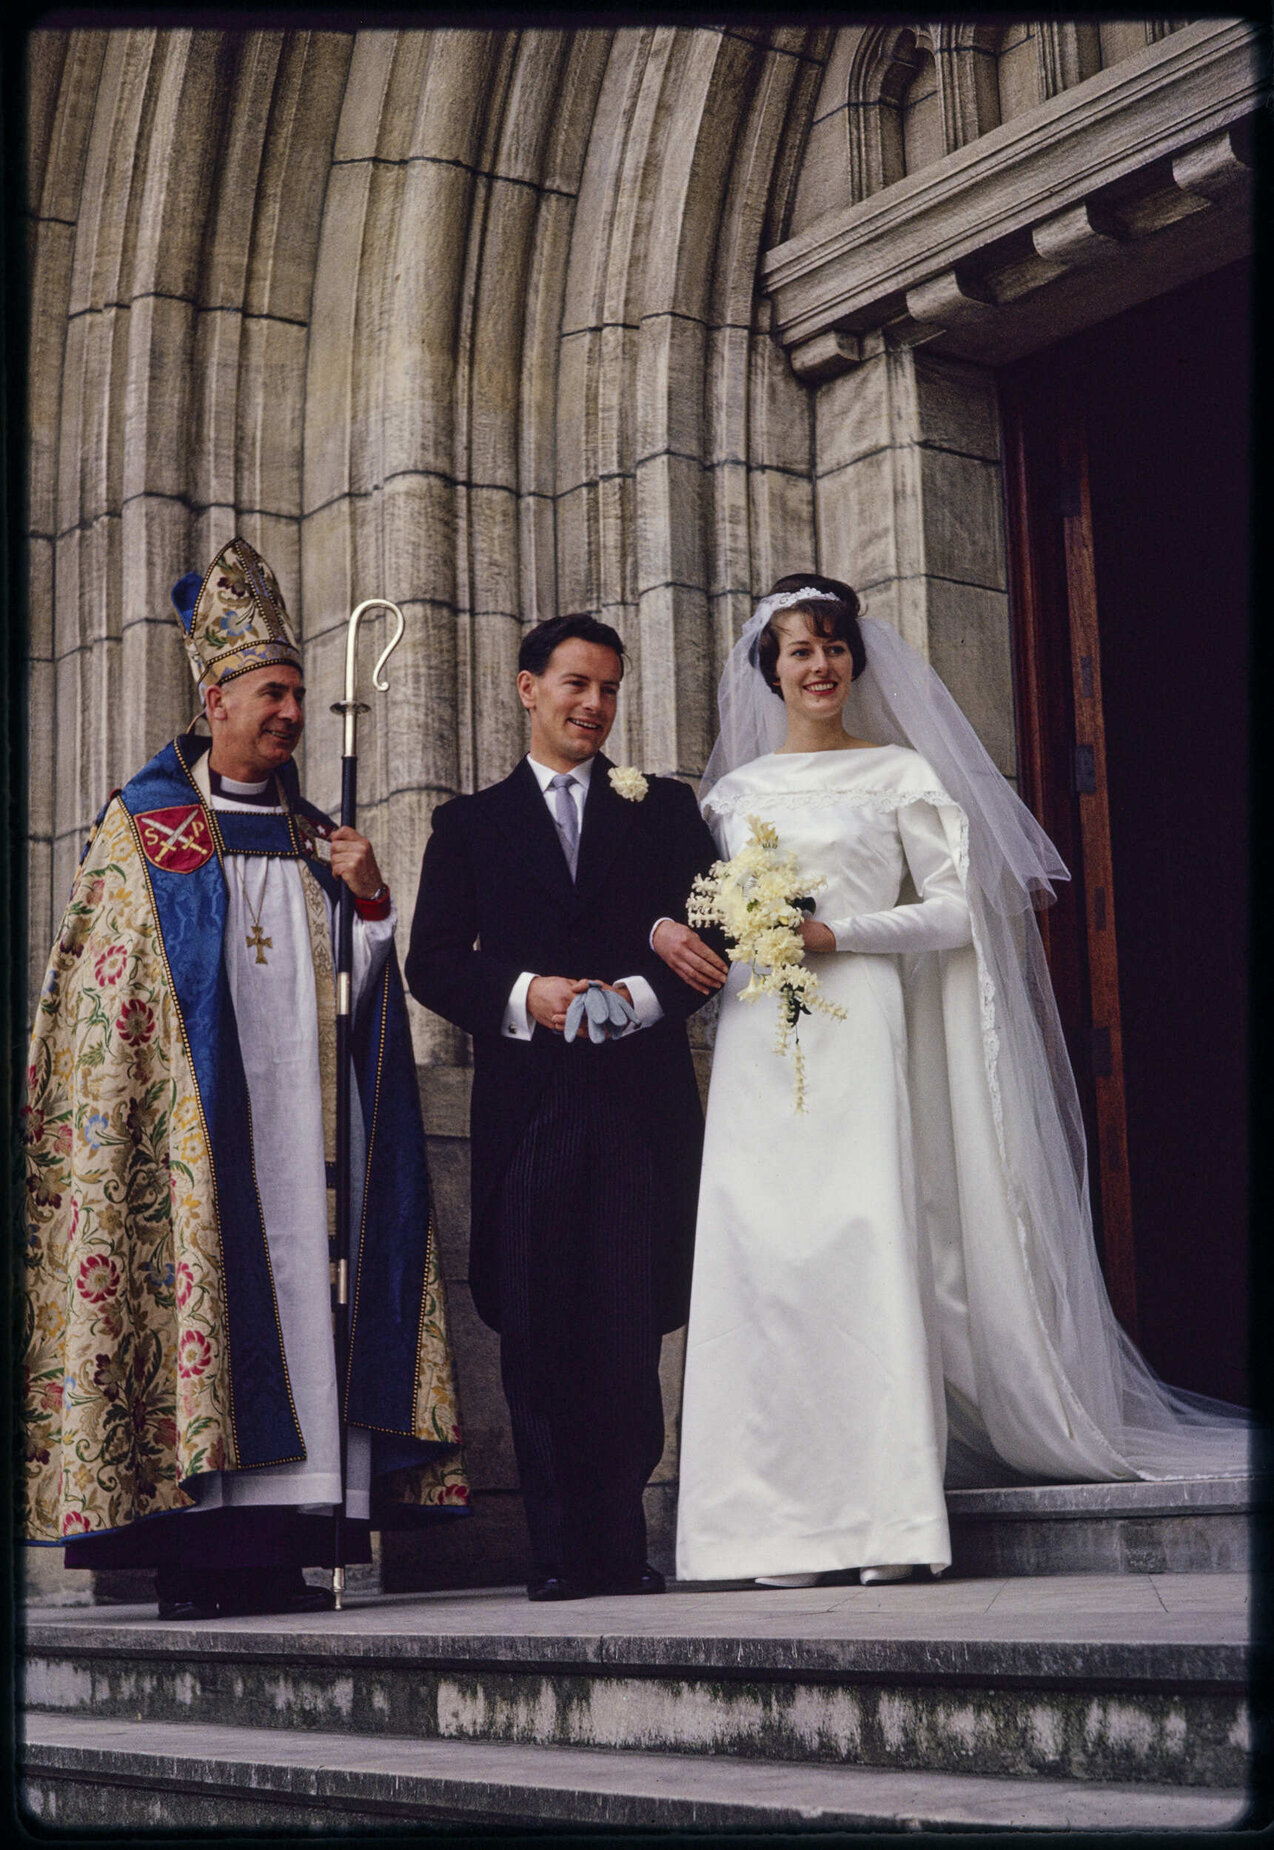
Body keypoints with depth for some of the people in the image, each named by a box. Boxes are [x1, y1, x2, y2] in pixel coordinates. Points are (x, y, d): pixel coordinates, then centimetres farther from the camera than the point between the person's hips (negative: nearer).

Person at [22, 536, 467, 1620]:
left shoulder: (311, 837, 19)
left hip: (303, 1118, 4)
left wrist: (370, 899, -1)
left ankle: (279, 1549, 0)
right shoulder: (142, 828, 7)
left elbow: (361, 986, 16)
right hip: (194, 1117, -4)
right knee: (197, 1283, -10)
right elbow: (103, 990, 3)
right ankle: (197, 1551, -7)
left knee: (300, 1289, -3)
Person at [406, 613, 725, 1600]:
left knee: (632, 1327, -2)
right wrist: (523, 994, -10)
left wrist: (644, 992, -11)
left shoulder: (665, 807, 15)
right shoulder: (471, 823, 15)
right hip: (527, 1104, 0)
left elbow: (717, 933, 7)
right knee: (538, 1333, -1)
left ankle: (620, 1544, 7)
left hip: (641, 1101, 0)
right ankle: (558, 1548, 5)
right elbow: (432, 964, 7)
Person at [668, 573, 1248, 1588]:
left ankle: (886, 1514, -11)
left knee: (867, 1246, -12)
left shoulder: (900, 773, 8)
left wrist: (838, 934, -10)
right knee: (763, 1256, -5)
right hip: (756, 1040, 3)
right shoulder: (732, 790, 19)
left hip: (859, 1026, -3)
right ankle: (786, 1519, -3)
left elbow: (957, 907, 2)